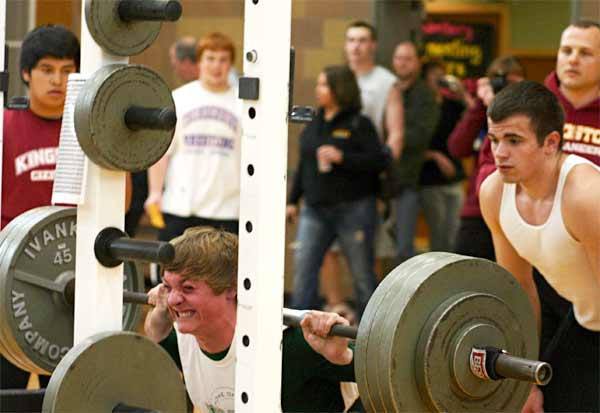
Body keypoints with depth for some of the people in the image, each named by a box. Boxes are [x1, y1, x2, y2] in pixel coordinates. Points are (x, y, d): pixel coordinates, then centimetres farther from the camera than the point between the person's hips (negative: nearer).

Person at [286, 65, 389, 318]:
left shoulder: (358, 125, -6)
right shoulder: (314, 125, 11)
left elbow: (379, 161, -15)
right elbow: (303, 166, 18)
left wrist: (342, 157, -22)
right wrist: (293, 200, 16)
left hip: (353, 209, -5)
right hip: (315, 209, 5)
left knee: (362, 274, 3)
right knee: (303, 267, -4)